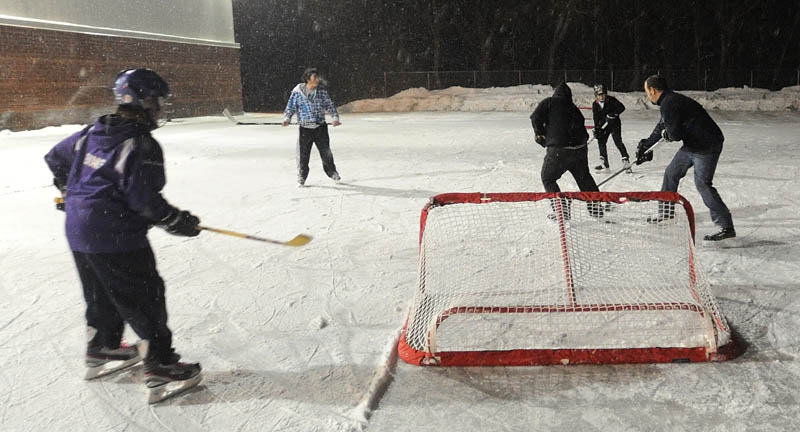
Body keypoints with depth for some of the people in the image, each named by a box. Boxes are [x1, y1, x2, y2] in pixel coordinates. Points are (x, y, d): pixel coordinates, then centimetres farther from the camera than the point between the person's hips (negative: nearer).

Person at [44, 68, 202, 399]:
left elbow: (56, 157, 22)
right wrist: (179, 222, -12)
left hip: (78, 233, 9)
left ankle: (102, 348, 41)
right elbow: (143, 198, -23)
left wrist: (69, 191, 36)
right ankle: (160, 364, 7)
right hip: (116, 238, -9)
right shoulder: (141, 145, -18)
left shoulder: (92, 132, 8)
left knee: (102, 295, 24)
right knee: (144, 298, 1)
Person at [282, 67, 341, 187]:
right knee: (302, 154, 0)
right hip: (305, 128, -1)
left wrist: (335, 117, -9)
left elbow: (329, 105, 5)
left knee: (326, 152, 9)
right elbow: (291, 106, 1)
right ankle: (301, 178, 14)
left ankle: (332, 172, 28)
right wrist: (286, 118, -13)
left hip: (320, 127, 2)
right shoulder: (297, 92, -4)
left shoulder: (322, 91, 2)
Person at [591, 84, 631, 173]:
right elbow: (596, 118, -1)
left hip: (615, 124, -5)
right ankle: (604, 163, 13)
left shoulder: (611, 100, -13)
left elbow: (621, 107, -17)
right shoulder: (595, 104, -1)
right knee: (601, 140, 3)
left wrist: (613, 113, -30)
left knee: (618, 142, -15)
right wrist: (596, 129, -9)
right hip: (604, 125, 5)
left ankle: (626, 161, -13)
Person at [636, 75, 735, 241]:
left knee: (702, 183, -13)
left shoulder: (669, 104, -20)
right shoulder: (670, 100, 14)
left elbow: (674, 134, -25)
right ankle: (666, 211, 34)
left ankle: (726, 227, -10)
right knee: (671, 173, 18)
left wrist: (665, 134, -2)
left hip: (706, 146, -11)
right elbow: (661, 127, 26)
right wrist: (646, 145, 31)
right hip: (693, 144, 11)